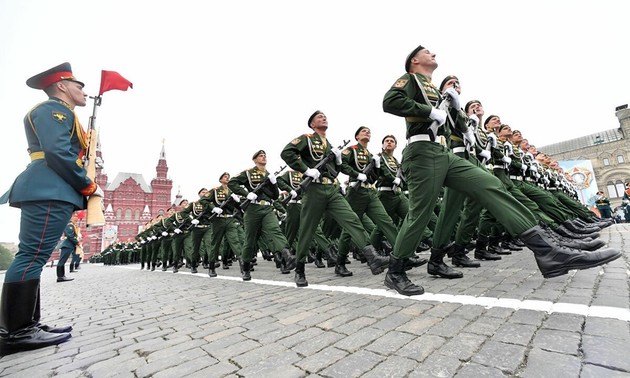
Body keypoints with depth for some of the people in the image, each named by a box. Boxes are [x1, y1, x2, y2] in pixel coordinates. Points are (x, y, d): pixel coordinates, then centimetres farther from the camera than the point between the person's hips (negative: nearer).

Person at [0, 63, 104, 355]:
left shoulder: (58, 113, 29)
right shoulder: (54, 108, -4)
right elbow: (58, 152, -17)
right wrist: (89, 186, -12)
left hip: (48, 191, 11)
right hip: (51, 191, -11)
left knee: (31, 257, 8)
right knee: (33, 256, -11)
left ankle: (25, 326, 13)